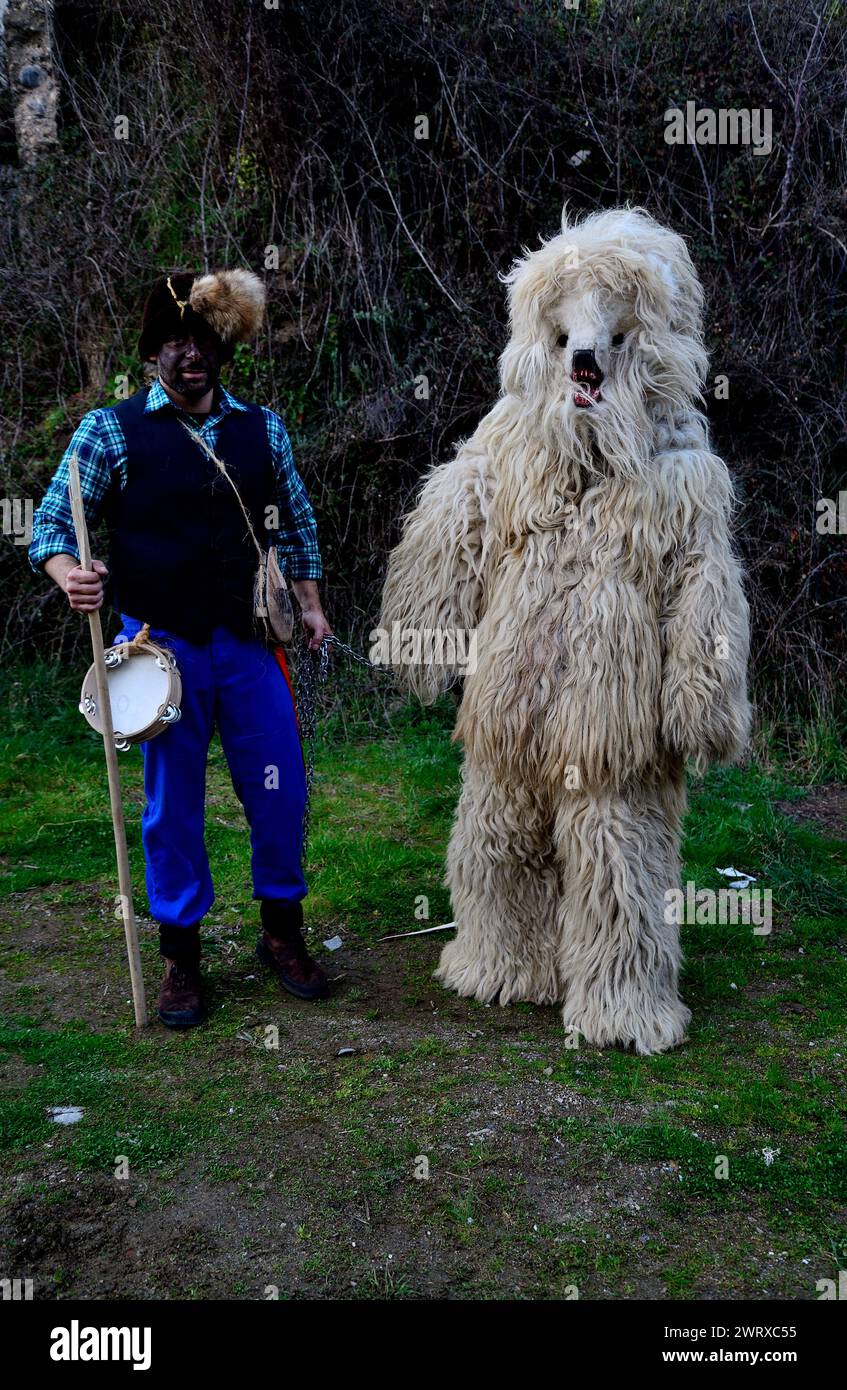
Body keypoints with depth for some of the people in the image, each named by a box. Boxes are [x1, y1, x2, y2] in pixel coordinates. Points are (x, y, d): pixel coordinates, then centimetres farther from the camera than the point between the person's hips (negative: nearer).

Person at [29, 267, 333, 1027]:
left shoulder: (262, 428, 8)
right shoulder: (112, 431, -1)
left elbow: (297, 521, 18)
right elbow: (52, 522, -1)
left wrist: (311, 603, 11)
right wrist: (70, 575, -21)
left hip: (250, 642, 3)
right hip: (162, 646, -2)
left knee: (281, 790, 6)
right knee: (173, 804, 6)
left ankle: (283, 934, 27)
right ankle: (181, 957, 21)